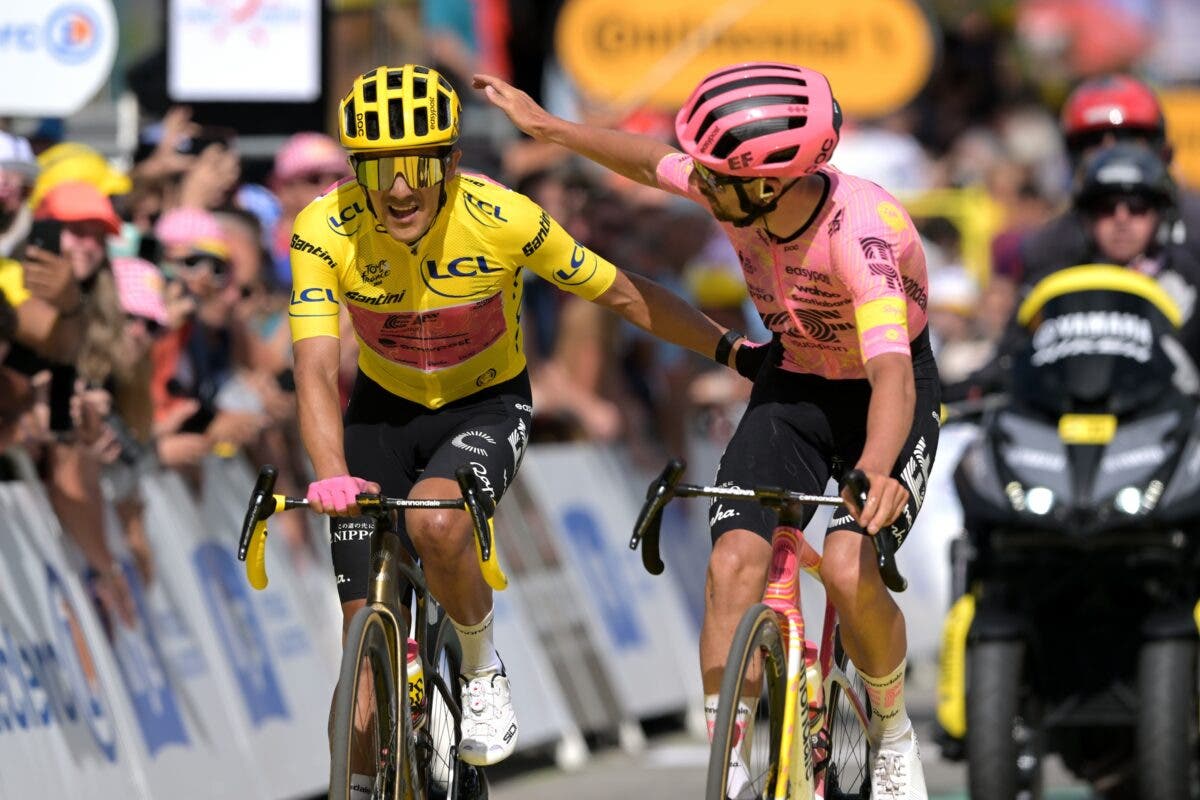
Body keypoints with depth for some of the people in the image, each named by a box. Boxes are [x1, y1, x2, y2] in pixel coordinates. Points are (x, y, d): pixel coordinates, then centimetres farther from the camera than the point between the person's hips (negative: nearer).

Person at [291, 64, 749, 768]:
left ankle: (483, 670, -5)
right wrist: (331, 475, -47)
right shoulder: (325, 232, -24)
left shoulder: (504, 220, -26)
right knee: (366, 619, -4)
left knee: (437, 524, -33)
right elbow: (317, 370, -29)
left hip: (488, 407, -2)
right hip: (385, 411, 2)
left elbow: (626, 296, -12)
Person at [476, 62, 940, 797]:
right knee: (734, 562, -15)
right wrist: (546, 126, 15)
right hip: (791, 385, 5)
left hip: (883, 399, -5)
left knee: (849, 570, -26)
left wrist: (877, 473, -65)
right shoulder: (741, 185, -18)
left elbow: (892, 373, -47)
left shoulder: (863, 232, -36)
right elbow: (651, 163, 5)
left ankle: (893, 735, 2)